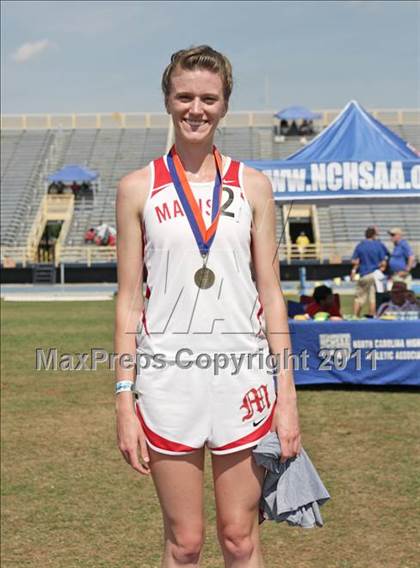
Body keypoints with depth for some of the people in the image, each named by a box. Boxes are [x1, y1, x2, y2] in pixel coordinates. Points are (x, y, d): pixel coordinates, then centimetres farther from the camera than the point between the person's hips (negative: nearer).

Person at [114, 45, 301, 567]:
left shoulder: (252, 186, 6)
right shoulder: (138, 188, 2)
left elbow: (270, 294, 6)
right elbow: (128, 300, 2)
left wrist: (287, 395, 1)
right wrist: (125, 400, -3)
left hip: (242, 374, 1)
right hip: (167, 375, -1)